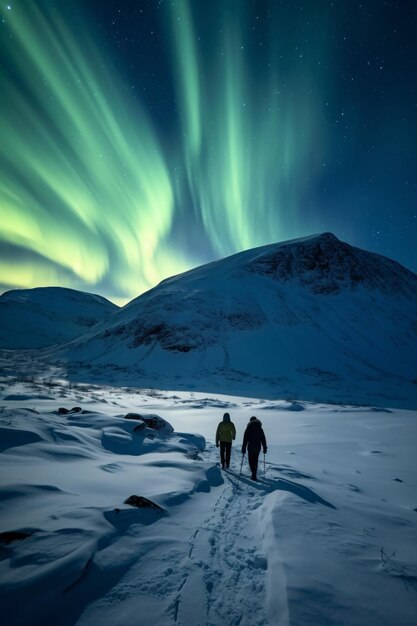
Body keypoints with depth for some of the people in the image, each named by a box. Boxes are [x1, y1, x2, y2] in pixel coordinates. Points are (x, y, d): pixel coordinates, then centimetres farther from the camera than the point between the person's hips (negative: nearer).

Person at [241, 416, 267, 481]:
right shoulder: (260, 429, 2)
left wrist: (243, 449, -2)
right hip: (257, 448, 3)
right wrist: (265, 448, 10)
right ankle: (254, 476, 7)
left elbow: (245, 440, -6)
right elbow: (263, 439, 3)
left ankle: (253, 471, 24)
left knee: (251, 460, 16)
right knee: (255, 461, 11)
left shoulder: (248, 429, -5)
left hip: (250, 447, -3)